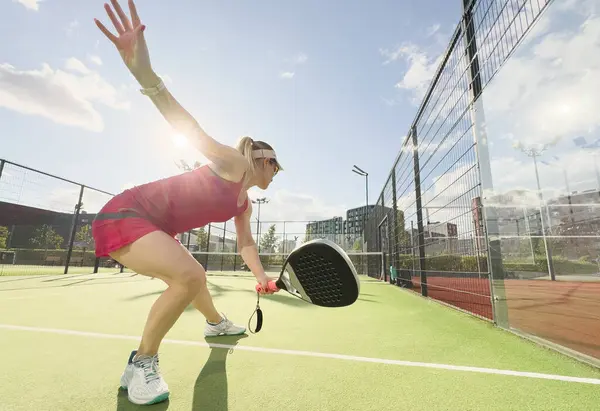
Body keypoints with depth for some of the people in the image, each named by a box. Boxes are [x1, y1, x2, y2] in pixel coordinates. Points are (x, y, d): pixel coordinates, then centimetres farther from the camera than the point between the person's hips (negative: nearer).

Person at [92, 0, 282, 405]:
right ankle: (142, 363, -7)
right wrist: (144, 72, -40)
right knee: (188, 276, -28)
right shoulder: (233, 162, -14)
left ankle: (216, 323, 50)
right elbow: (189, 127, -26)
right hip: (126, 214, -9)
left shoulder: (244, 204, 10)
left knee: (194, 277, 24)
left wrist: (261, 275, -1)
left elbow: (246, 244, 13)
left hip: (157, 230, 9)